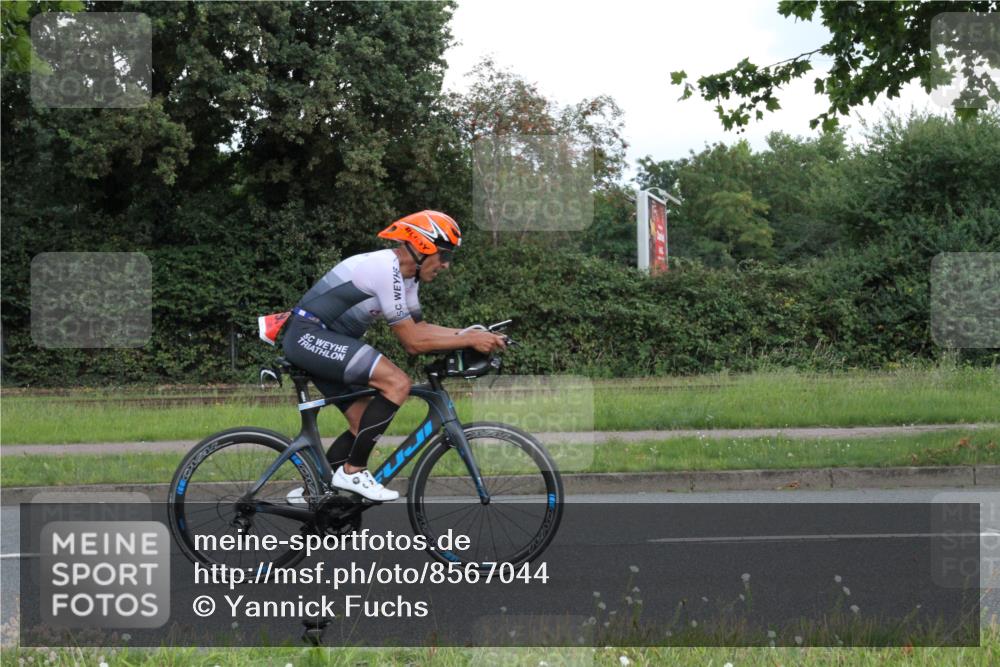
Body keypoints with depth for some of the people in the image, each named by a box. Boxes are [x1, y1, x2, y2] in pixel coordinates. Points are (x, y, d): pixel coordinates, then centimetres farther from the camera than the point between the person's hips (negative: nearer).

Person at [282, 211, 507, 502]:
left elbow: (419, 327, 15)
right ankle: (353, 472, -14)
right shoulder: (386, 270, -21)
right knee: (397, 383, -23)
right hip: (309, 336, -11)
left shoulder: (406, 275, 10)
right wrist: (470, 341, -18)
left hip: (324, 341, 11)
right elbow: (412, 342, -20)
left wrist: (471, 334, 3)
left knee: (364, 425, 11)